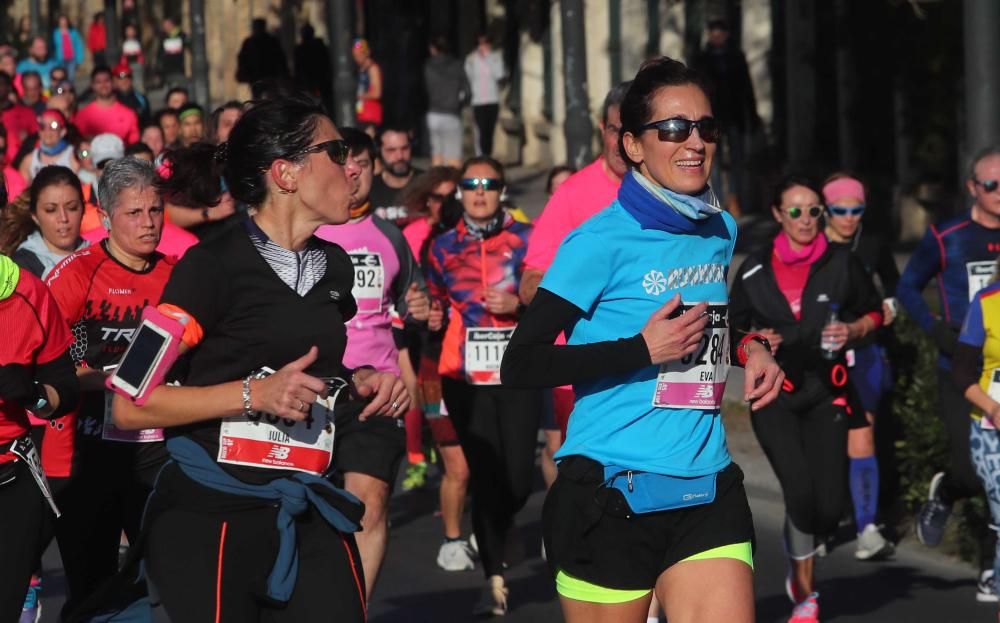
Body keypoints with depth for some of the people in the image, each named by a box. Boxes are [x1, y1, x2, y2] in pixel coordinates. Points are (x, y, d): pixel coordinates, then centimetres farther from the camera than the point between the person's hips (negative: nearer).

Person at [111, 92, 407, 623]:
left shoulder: (335, 266, 13)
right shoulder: (214, 265, -10)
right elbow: (132, 405, -15)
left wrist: (361, 382, 10)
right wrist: (254, 394, -22)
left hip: (309, 515, 6)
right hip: (211, 516, -6)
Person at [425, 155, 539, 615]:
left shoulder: (526, 238, 4)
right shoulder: (443, 247, 9)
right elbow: (435, 306, 19)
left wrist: (519, 304, -12)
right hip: (465, 378, 1)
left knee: (518, 479, -4)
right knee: (485, 476, -3)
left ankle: (492, 537, 30)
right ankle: (494, 580, 6)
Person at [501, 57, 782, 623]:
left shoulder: (722, 232, 10)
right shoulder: (603, 242, -11)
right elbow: (519, 366, -16)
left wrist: (747, 348, 9)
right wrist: (643, 350, -20)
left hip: (708, 489, 5)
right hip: (610, 500, -5)